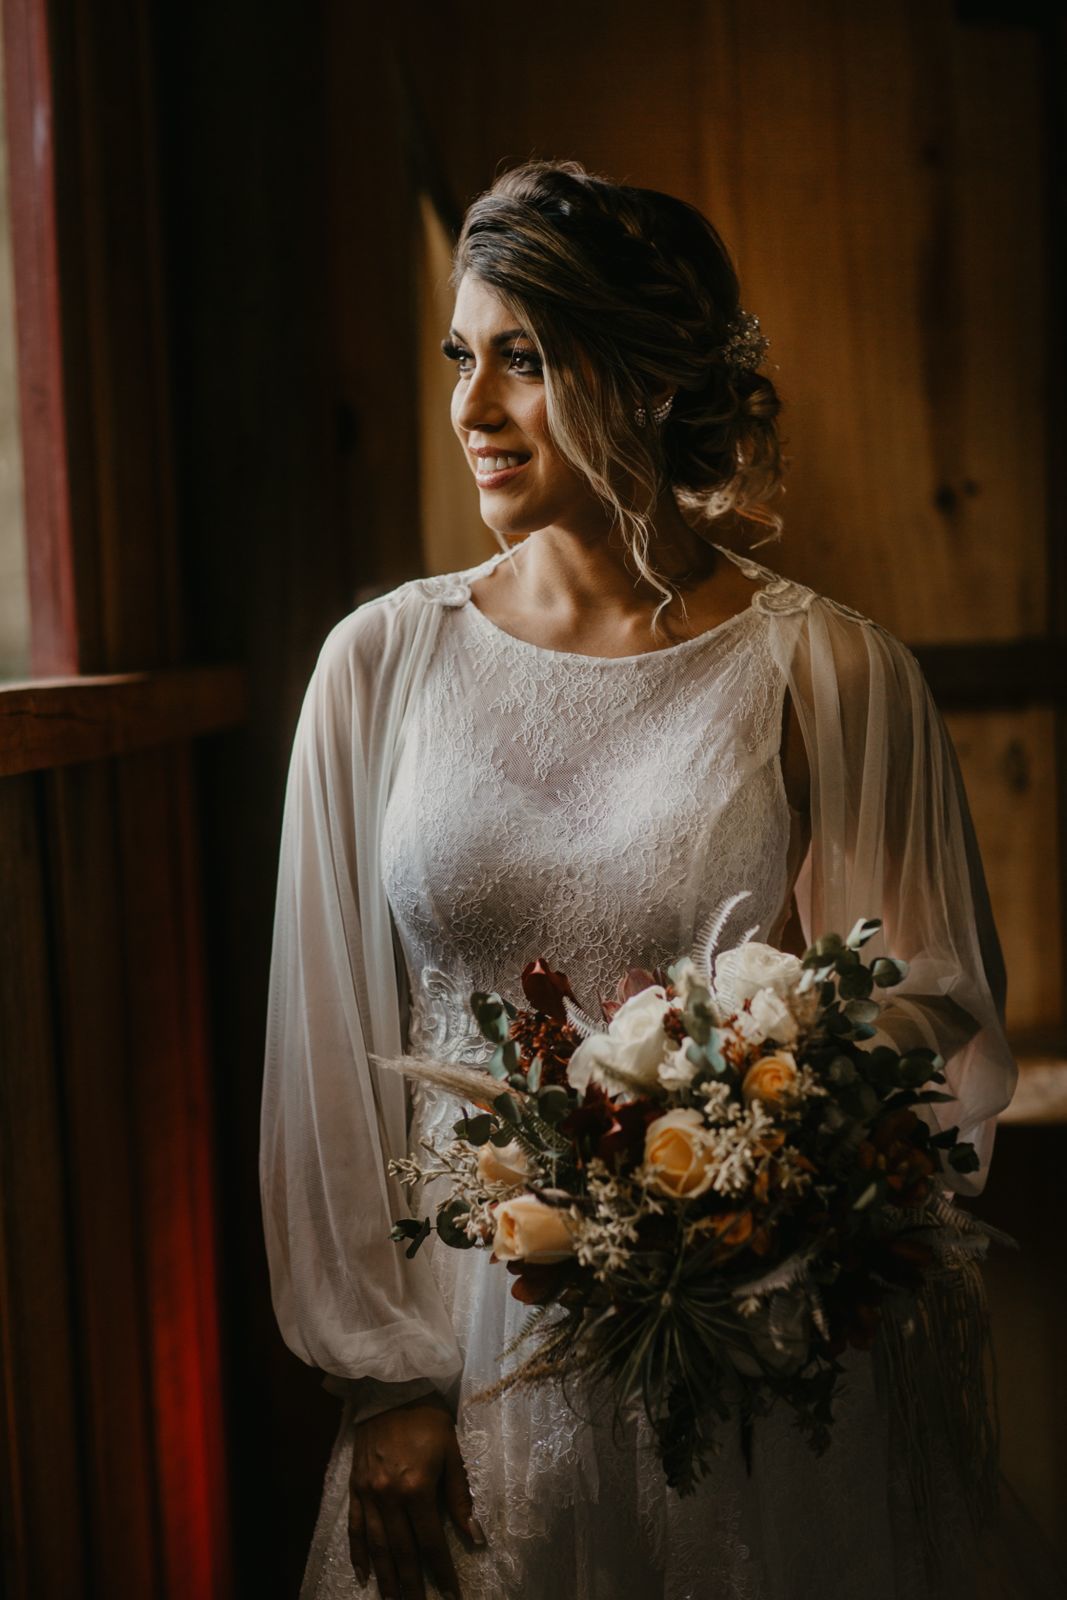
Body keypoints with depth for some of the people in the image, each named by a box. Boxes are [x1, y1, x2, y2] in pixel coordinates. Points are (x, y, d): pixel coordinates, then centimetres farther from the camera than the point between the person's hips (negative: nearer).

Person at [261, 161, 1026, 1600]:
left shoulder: (829, 670, -7)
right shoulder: (383, 664, -2)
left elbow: (935, 1019, -1)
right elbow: (331, 1044, 1)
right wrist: (384, 1378, -1)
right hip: (473, 1345, 2)